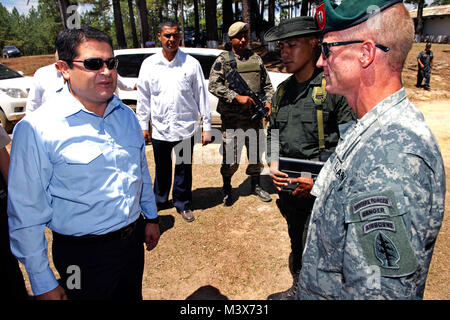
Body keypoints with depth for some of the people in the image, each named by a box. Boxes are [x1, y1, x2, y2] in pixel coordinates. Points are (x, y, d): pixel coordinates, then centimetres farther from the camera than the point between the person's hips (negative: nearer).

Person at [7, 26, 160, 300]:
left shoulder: (127, 115, 1)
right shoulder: (36, 129, -17)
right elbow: (26, 211, -14)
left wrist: (151, 217, 17)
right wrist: (42, 283, -10)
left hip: (134, 241, 6)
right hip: (83, 256, -5)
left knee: (132, 296, 24)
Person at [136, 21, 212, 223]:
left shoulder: (191, 64, -1)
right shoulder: (149, 64, 3)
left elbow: (201, 95, 1)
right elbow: (143, 98, 8)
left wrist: (207, 126, -1)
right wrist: (143, 125, 6)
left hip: (185, 128, -1)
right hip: (159, 128, 1)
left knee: (184, 168, 9)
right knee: (162, 168, 16)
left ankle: (183, 204, 29)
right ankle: (160, 200, 38)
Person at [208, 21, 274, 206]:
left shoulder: (256, 59, 13)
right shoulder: (223, 60, 0)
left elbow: (267, 85, 17)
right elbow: (213, 85, -12)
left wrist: (268, 102, -2)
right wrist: (237, 97, -21)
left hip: (254, 117, 4)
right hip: (231, 119, -4)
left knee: (256, 154, 14)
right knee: (230, 158, 1)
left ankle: (256, 186, 33)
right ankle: (226, 188, 24)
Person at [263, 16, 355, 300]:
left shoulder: (334, 87, -12)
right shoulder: (283, 91, 9)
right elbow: (273, 132, 17)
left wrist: (318, 178, -19)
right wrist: (273, 163, 0)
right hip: (288, 188, 7)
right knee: (297, 245, 23)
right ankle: (298, 290, 44)